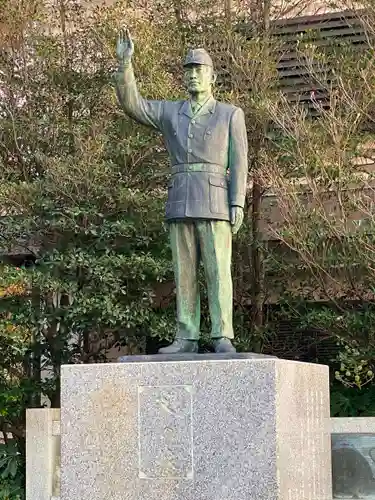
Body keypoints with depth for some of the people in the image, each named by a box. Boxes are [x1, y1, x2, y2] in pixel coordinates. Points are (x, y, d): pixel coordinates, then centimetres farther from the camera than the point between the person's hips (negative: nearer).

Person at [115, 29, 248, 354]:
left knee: (218, 271, -8)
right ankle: (187, 339, 5)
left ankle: (222, 339, -7)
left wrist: (238, 205, -10)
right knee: (184, 272, 2)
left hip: (215, 202, -4)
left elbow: (238, 163, 0)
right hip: (180, 203, 4)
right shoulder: (170, 112, 15)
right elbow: (130, 103, 4)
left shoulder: (231, 114, 6)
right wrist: (125, 62, -6)